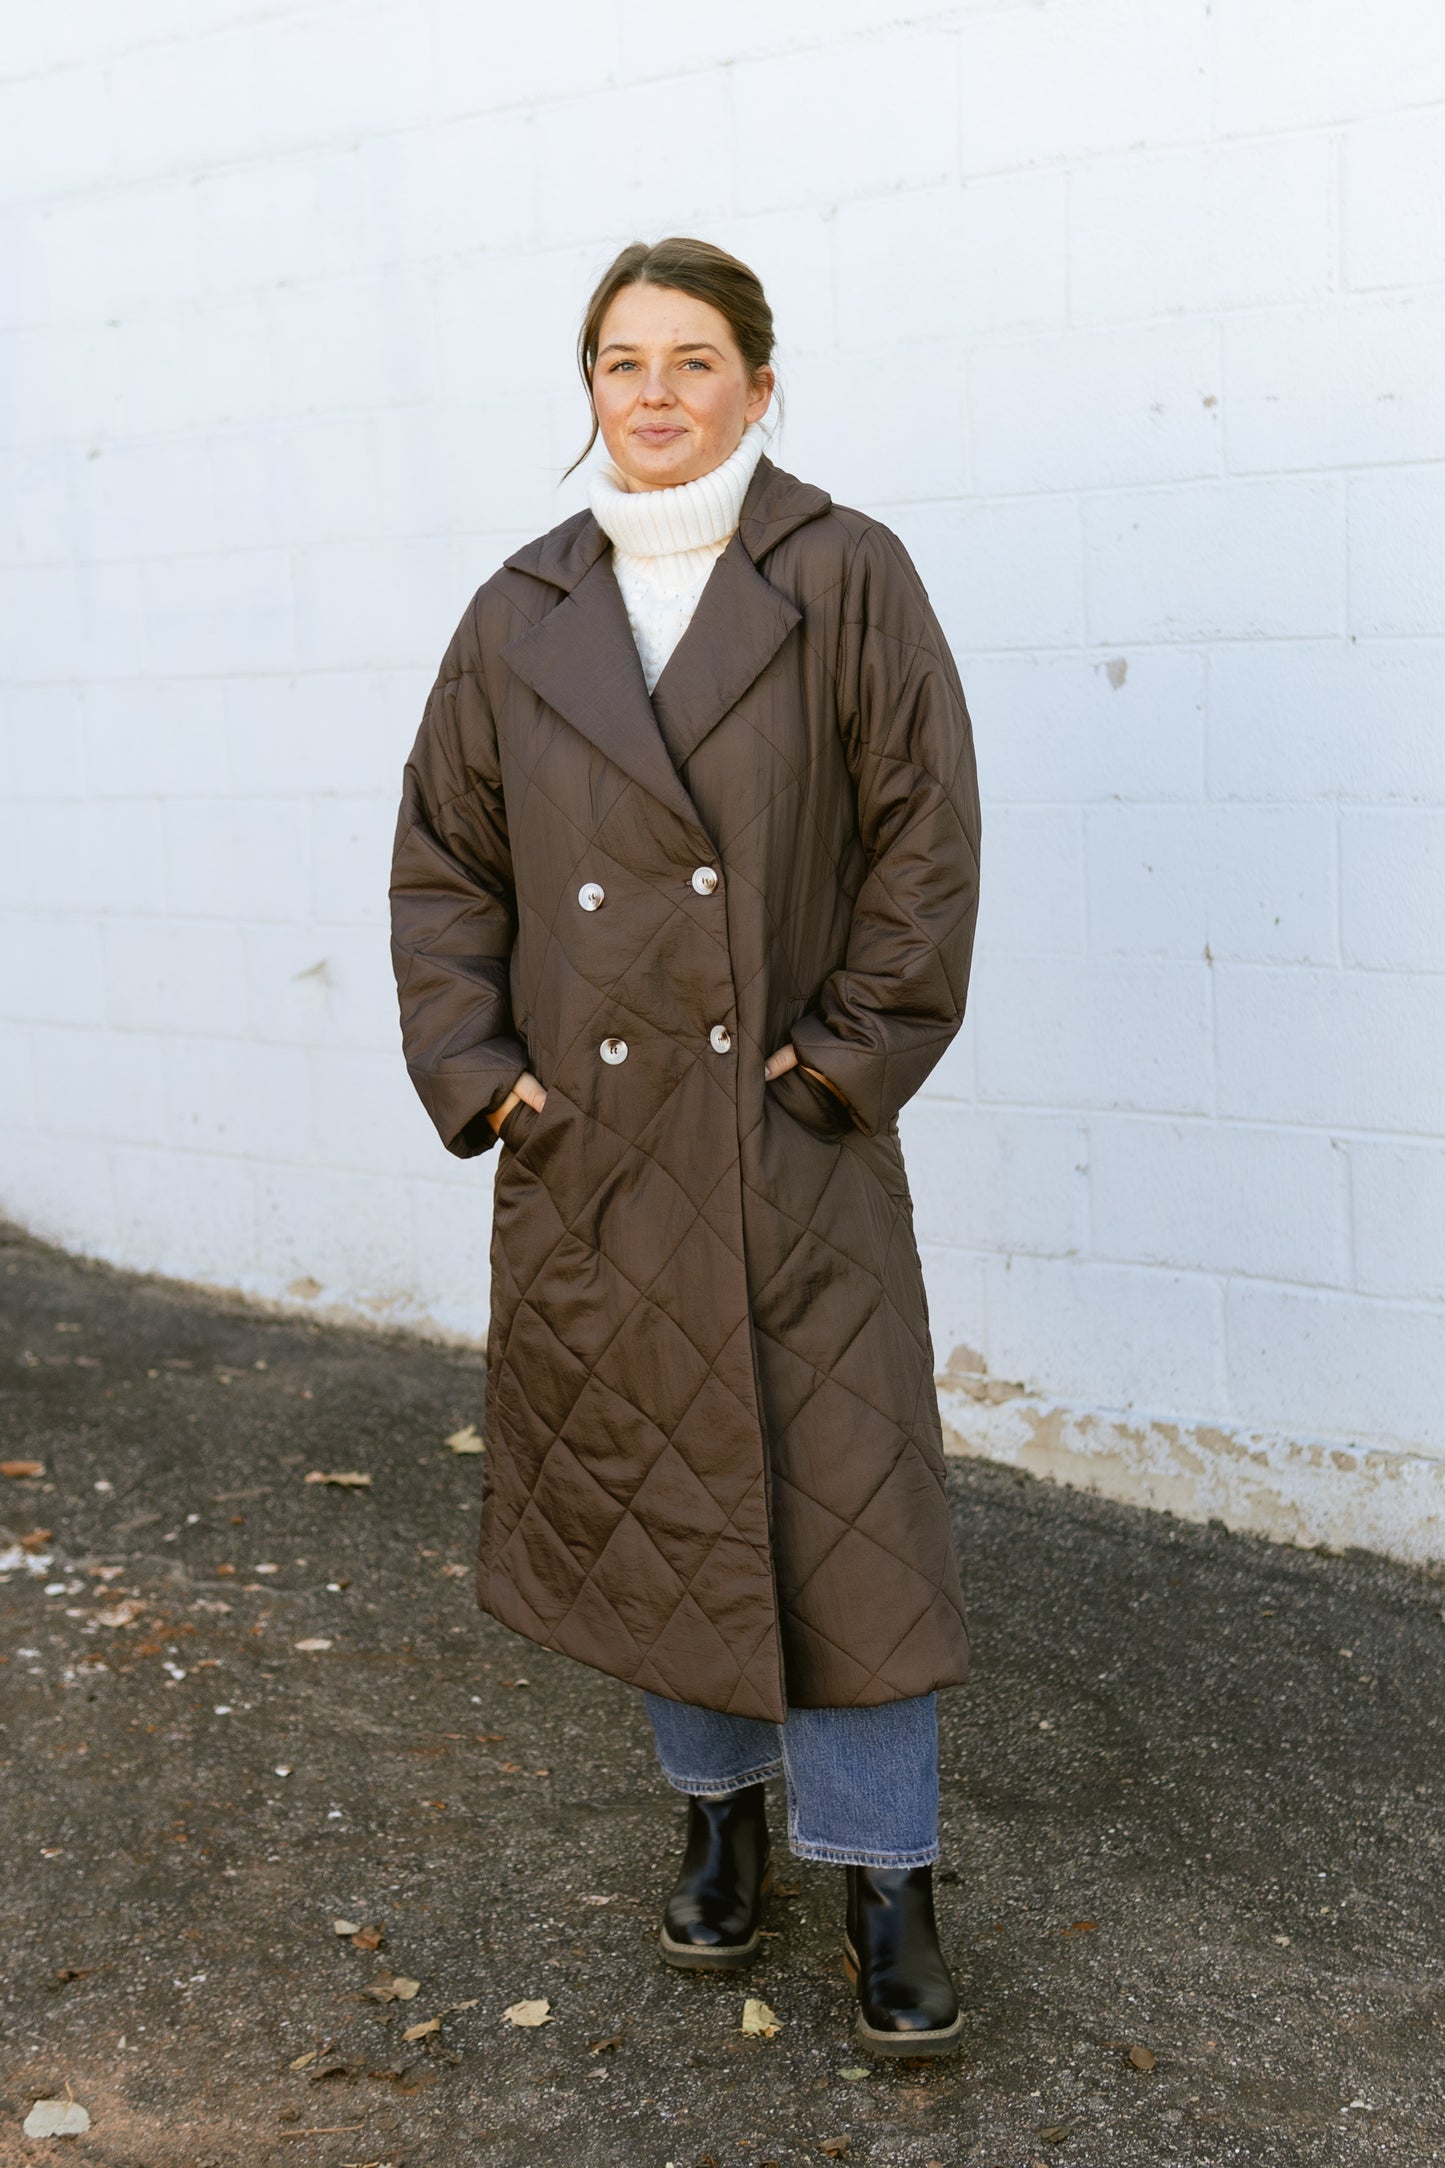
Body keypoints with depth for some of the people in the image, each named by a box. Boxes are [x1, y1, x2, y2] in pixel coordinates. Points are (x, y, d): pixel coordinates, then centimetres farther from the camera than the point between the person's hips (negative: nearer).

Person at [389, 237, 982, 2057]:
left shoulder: (845, 579, -3)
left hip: (793, 1141, -3)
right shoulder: (522, 613, 6)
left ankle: (883, 1872, 14)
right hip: (591, 1145, 3)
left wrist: (850, 1054, -9)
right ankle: (718, 1803, 34)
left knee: (837, 1497, -2)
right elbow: (443, 858, 9)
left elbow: (922, 838, -5)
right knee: (643, 1486, 13)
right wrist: (475, 1063, -1)